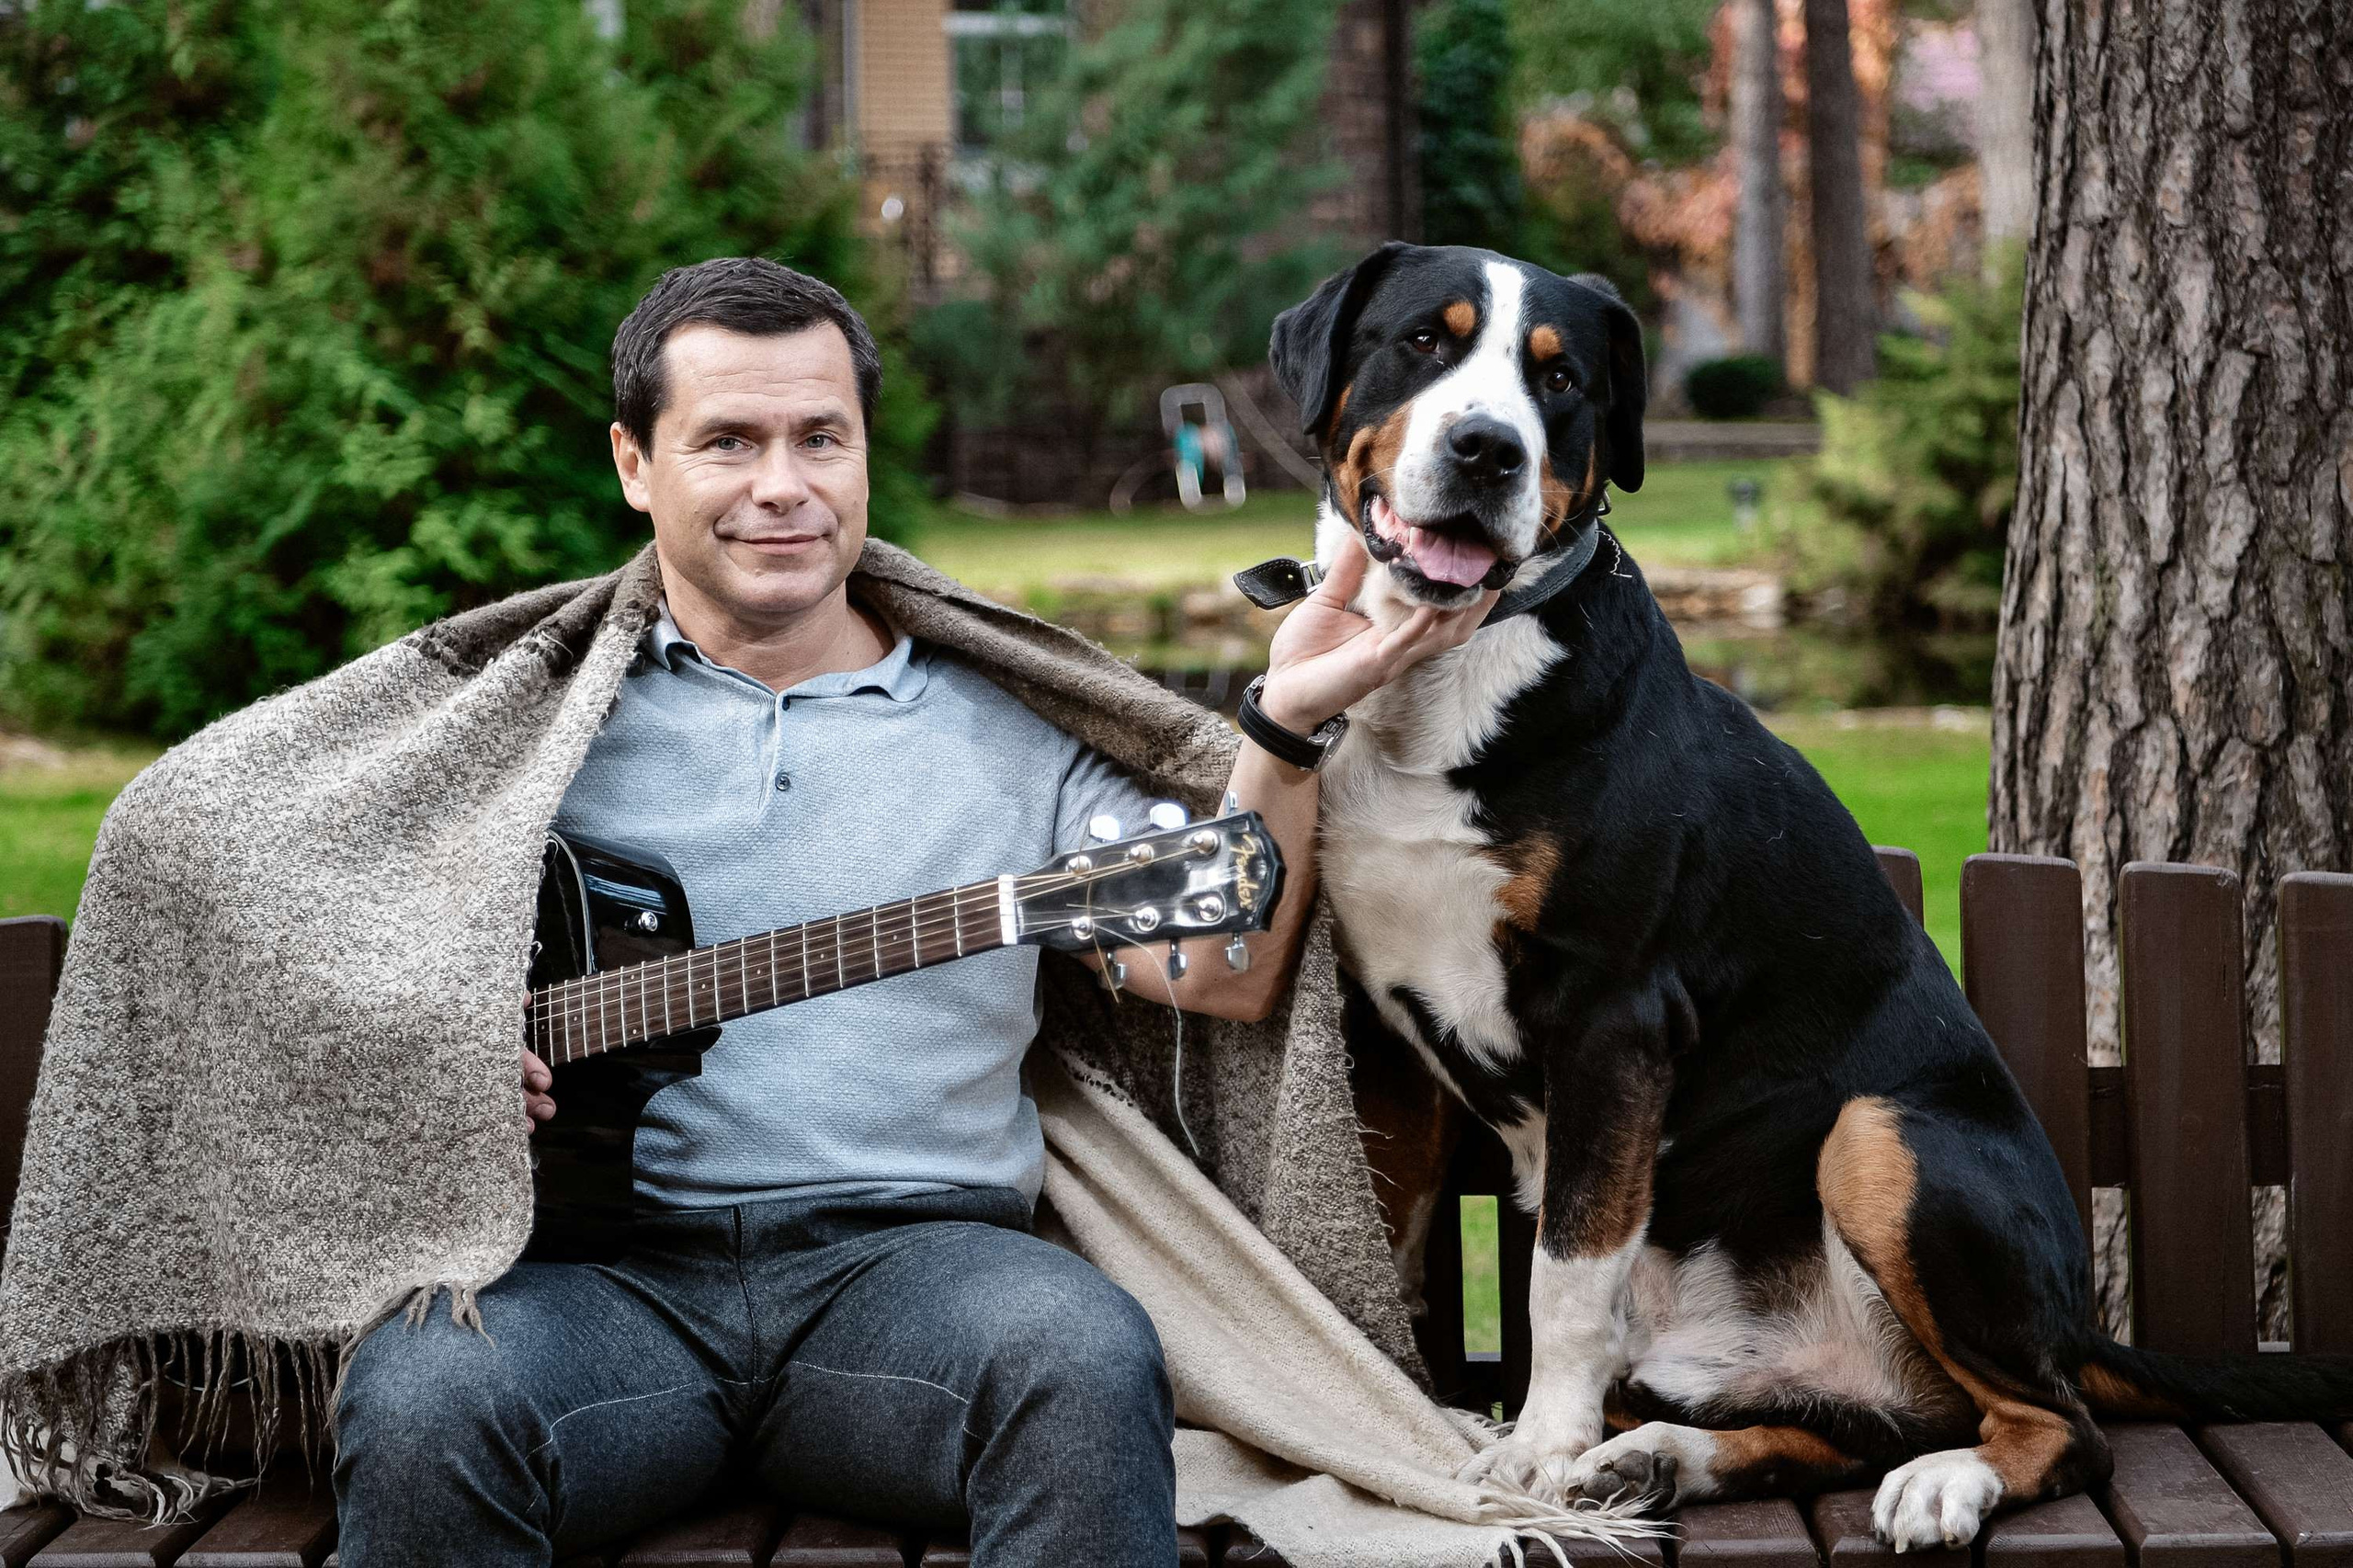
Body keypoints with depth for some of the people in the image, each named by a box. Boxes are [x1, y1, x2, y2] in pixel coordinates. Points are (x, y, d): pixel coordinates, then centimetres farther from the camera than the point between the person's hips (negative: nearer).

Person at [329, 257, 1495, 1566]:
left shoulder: (1010, 730, 16)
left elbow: (1223, 976, 6)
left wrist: (1286, 730, -7)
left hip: (910, 1251, 1)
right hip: (606, 1263, -1)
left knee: (1087, 1359, -33)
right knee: (424, 1399, -33)